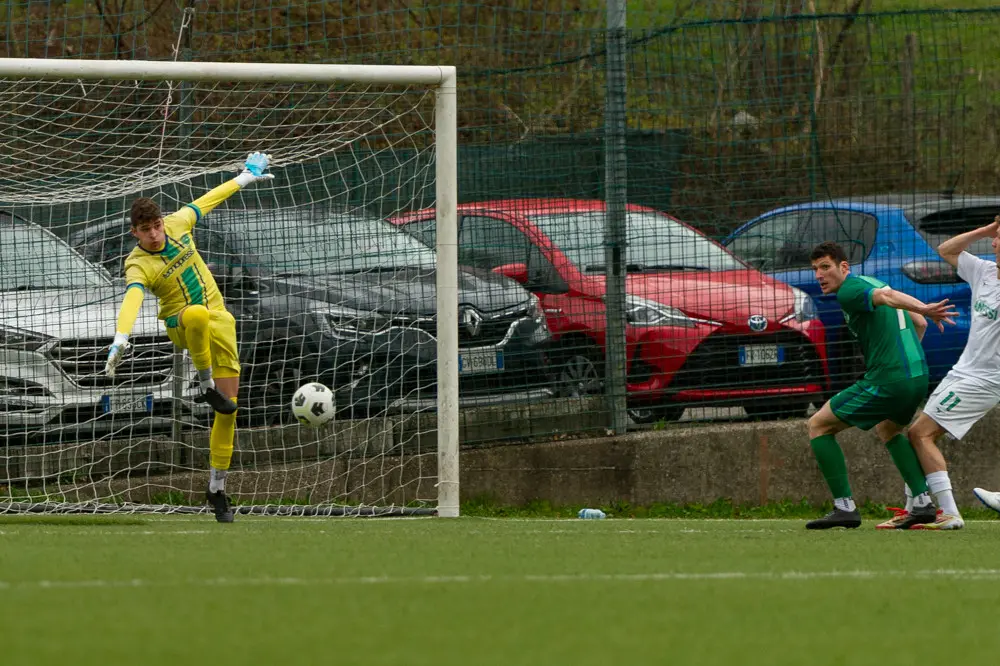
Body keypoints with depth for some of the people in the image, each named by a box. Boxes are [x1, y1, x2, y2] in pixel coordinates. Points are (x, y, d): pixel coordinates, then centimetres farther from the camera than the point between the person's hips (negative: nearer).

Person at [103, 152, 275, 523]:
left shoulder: (177, 225, -3)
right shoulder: (138, 265, -20)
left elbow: (205, 203, 16)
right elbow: (132, 299, -38)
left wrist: (243, 179, 26)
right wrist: (121, 339, -55)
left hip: (218, 323, 5)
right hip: (181, 325, -5)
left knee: (229, 409, -1)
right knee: (198, 313, -44)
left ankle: (217, 489, 10)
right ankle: (206, 385, -23)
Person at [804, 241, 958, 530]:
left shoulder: (849, 291, -9)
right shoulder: (872, 283, 19)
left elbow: (887, 296, -30)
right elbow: (919, 323, 24)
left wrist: (924, 309, -47)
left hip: (886, 382, -9)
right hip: (918, 376, 9)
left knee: (818, 425, 4)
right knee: (888, 429, 37)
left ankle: (844, 507, -3)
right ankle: (923, 503, 23)